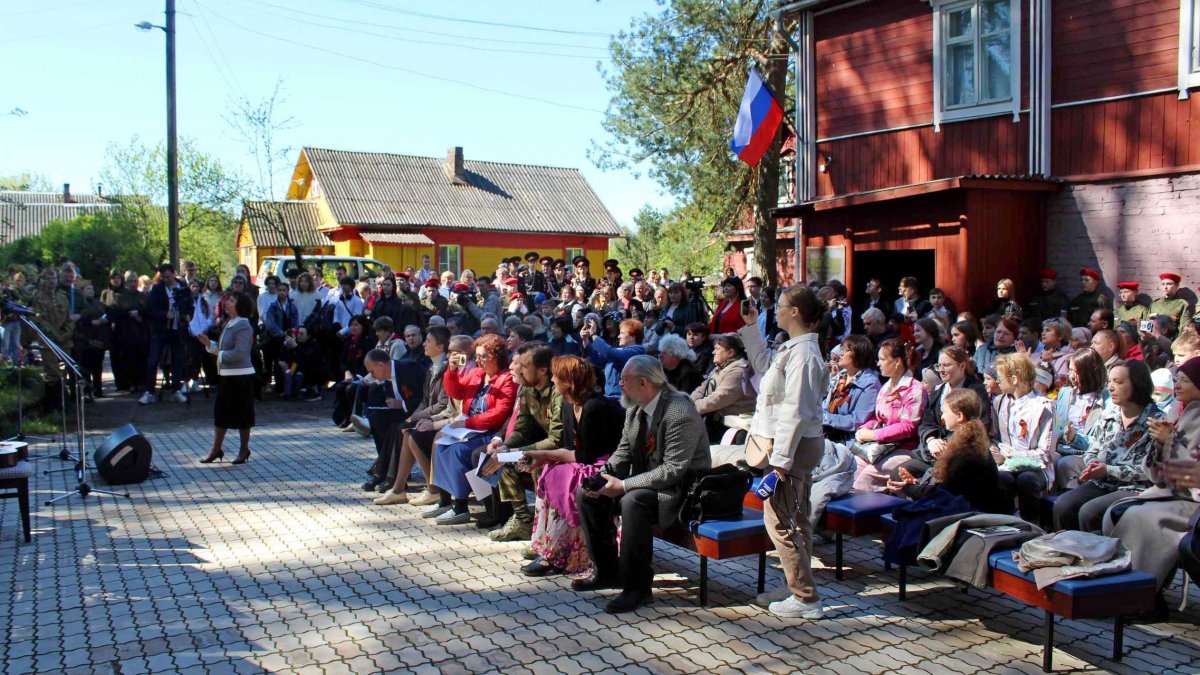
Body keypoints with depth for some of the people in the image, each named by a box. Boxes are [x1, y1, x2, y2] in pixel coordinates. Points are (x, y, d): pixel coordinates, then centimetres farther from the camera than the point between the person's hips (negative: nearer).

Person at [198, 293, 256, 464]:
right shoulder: (228, 324, 13)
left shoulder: (243, 326, -16)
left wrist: (220, 355, -13)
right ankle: (216, 449, 22)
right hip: (226, 375, 9)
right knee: (220, 411, 13)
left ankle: (244, 450, 16)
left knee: (242, 413, 3)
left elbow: (240, 352, -24)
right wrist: (208, 343, 4)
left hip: (241, 376, -9)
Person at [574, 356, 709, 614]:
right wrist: (603, 475, -10)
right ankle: (607, 571, 11)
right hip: (643, 482, 9)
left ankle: (637, 586, -19)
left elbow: (673, 470, -28)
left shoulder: (680, 413, -25)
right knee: (586, 493, 0)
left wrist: (623, 486, -28)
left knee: (633, 501, -36)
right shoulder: (634, 409, 1)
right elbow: (624, 451, 11)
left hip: (680, 489, -9)